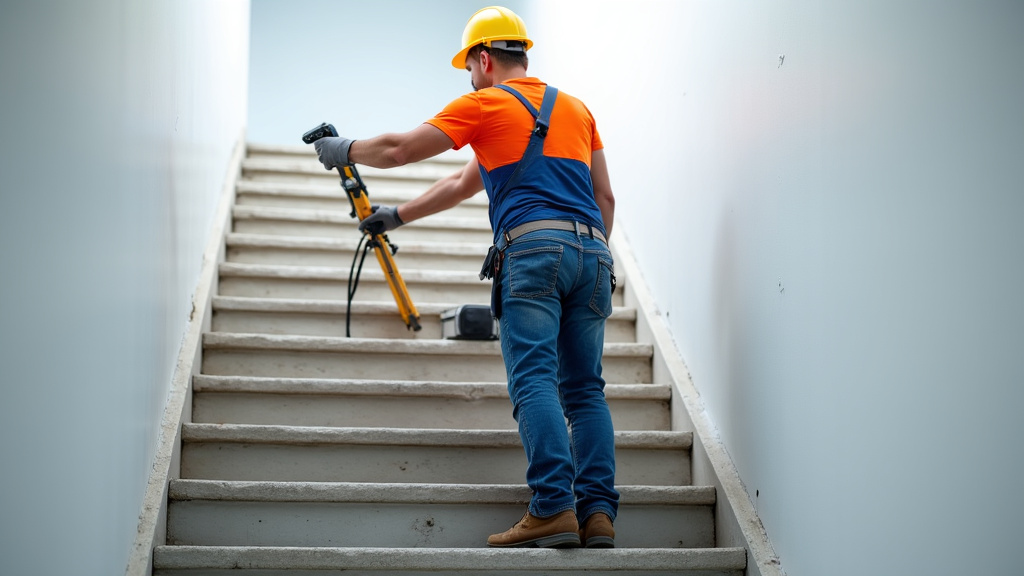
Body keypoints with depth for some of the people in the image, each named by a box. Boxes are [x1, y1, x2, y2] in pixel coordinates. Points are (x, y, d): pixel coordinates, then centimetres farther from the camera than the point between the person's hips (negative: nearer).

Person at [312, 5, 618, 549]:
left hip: (533, 246, -6)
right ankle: (597, 512, -5)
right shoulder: (575, 108, 27)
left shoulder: (486, 104, 10)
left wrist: (343, 150, 32)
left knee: (534, 381, -11)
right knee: (585, 389, 5)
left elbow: (399, 149, 12)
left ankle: (553, 508, -21)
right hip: (591, 250, 6)